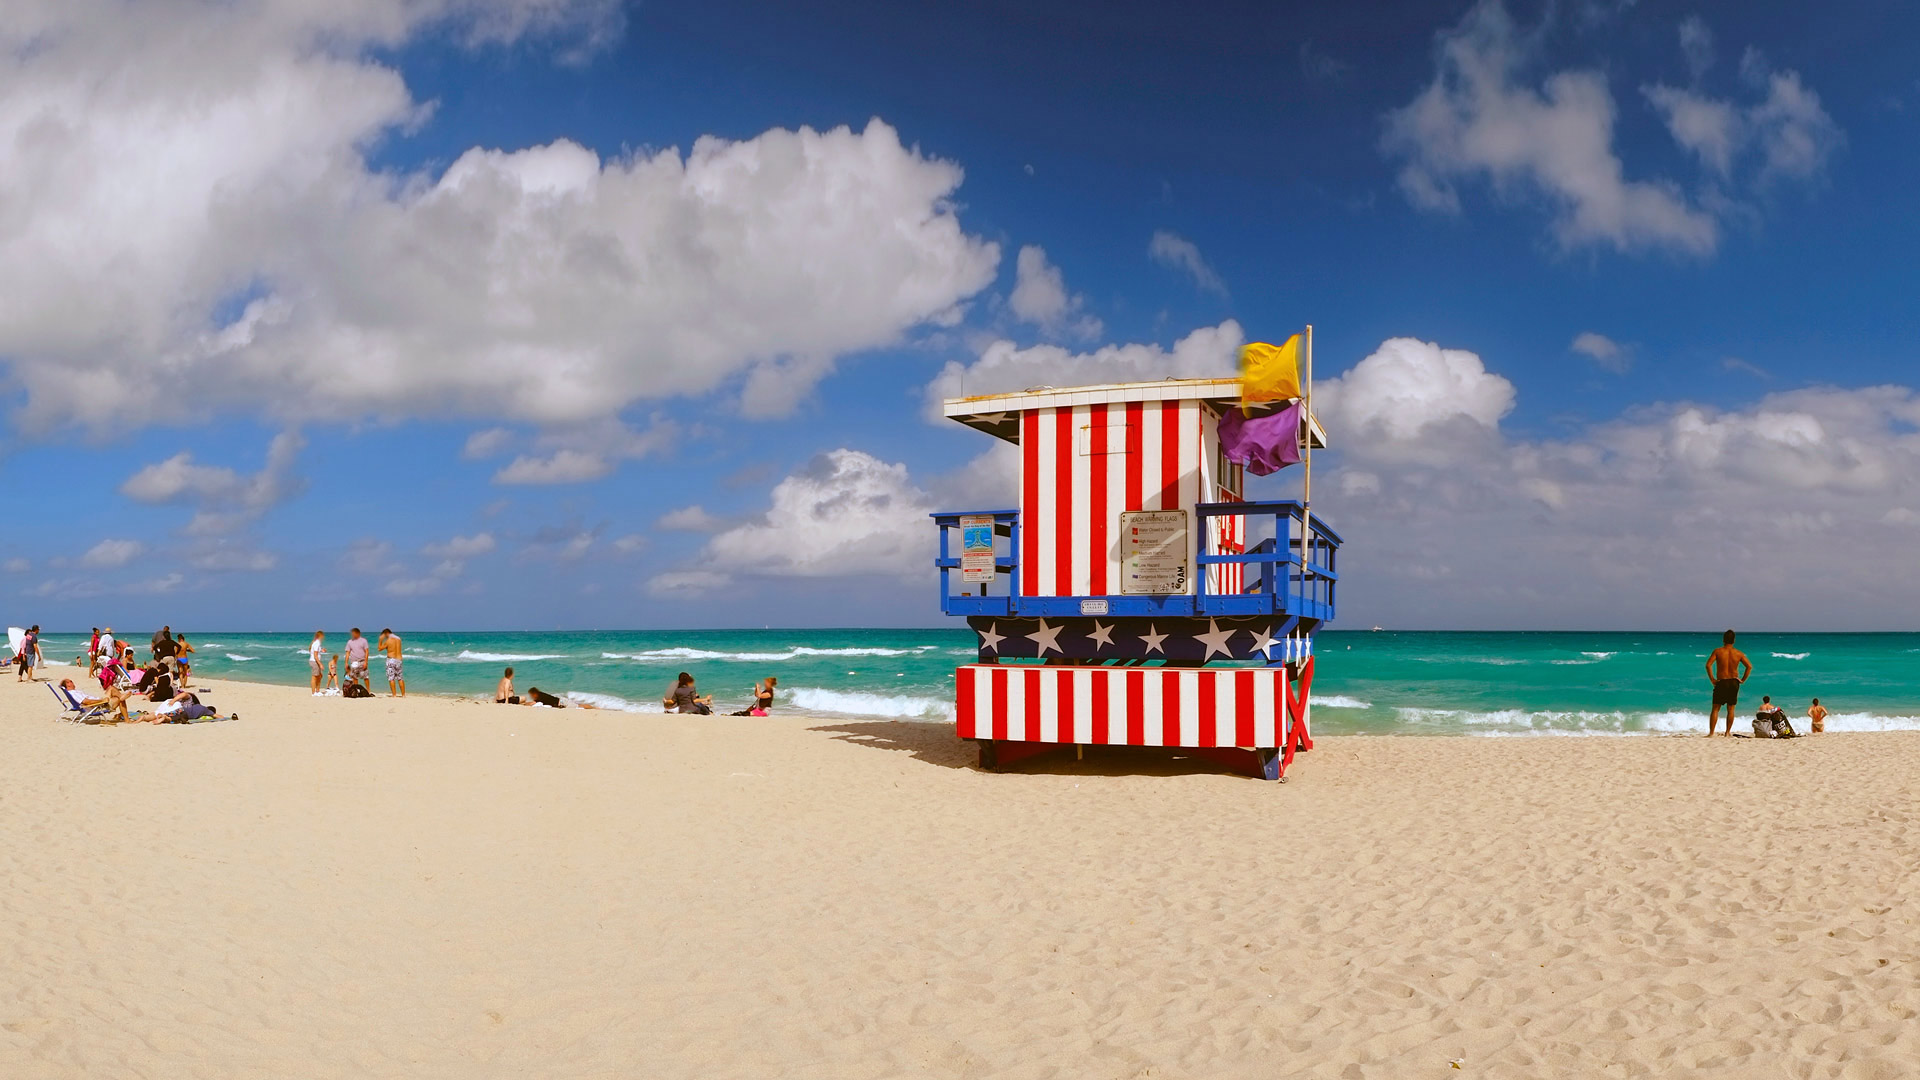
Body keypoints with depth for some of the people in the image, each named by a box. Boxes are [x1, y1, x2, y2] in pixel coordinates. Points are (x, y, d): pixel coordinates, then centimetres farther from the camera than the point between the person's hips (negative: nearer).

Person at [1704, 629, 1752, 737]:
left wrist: (1712, 679, -7)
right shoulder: (1739, 653, 2)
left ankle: (1711, 733, -4)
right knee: (1731, 709, 12)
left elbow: (1708, 665, -15)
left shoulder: (1718, 651, -5)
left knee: (1715, 708, 2)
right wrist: (1742, 680, 4)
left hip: (1721, 682, -2)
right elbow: (1749, 666, -2)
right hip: (1734, 682, 2)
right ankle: (1728, 732, 13)